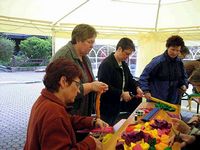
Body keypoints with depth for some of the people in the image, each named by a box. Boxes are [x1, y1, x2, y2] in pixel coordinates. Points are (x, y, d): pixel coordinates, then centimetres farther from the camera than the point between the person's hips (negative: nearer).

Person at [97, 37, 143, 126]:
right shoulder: (106, 64, -21)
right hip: (106, 108, -8)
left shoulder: (124, 64, 11)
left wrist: (136, 88, -2)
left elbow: (130, 79, 18)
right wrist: (121, 94, -26)